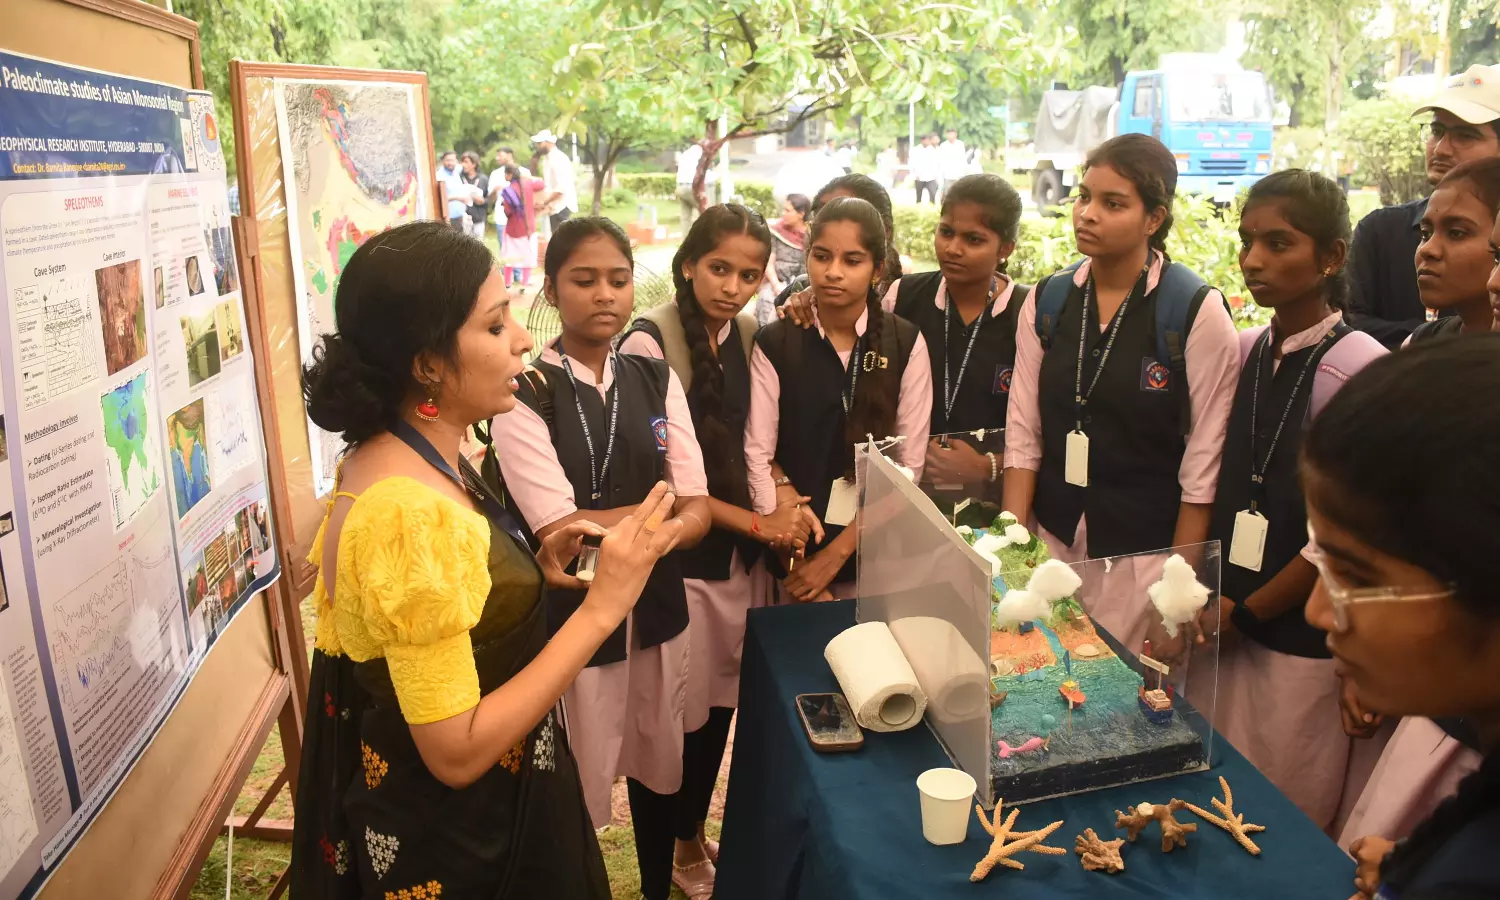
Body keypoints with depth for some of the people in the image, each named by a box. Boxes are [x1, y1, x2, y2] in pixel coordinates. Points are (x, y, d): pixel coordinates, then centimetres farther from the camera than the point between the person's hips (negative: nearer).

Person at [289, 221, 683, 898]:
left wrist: (530, 571, -3)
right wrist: (601, 607, -29)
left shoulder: (403, 459, -2)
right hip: (457, 836, -8)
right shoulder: (406, 510, -31)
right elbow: (456, 750, -28)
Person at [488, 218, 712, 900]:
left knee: (658, 766, 22)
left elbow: (698, 514, -4)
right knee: (575, 791, 11)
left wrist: (611, 534, -22)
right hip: (573, 617, -4)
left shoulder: (657, 380, 1)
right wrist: (661, 504, -9)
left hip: (657, 609, 5)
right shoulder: (526, 396, -12)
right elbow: (560, 530, -18)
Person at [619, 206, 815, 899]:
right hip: (680, 556, -5)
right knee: (690, 711, 9)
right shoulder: (648, 343, -15)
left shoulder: (749, 336, 3)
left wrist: (786, 503, -10)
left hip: (743, 554, 5)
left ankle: (699, 830, 41)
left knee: (726, 703, 16)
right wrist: (756, 522, -13)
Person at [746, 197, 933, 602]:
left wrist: (836, 554, -11)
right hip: (795, 552, 0)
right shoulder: (774, 344, -6)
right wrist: (795, 562, -13)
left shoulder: (906, 343, -4)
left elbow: (908, 466, -6)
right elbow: (757, 456, -9)